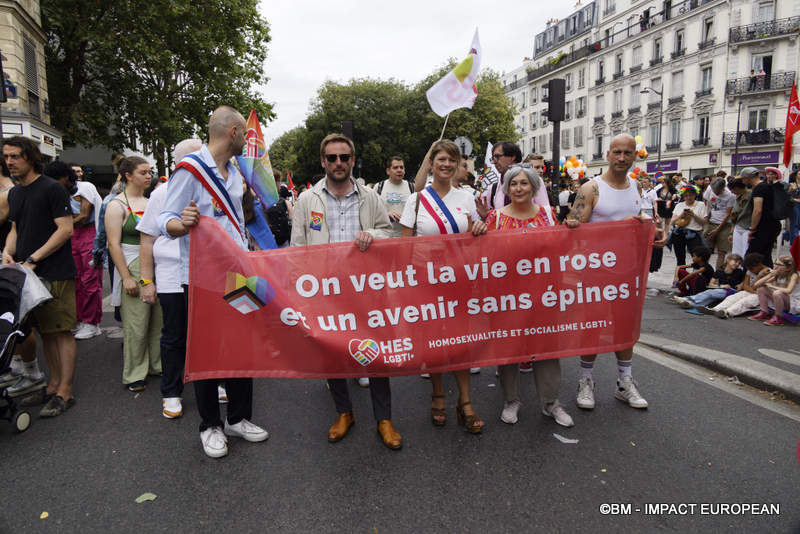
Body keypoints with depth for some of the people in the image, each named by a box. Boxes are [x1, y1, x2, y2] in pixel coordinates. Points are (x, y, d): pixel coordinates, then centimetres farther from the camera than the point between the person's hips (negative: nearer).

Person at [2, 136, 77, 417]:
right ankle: (54, 383, 22)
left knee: (61, 331, -4)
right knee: (46, 332, 13)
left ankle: (65, 392, 1)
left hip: (55, 274, -8)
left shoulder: (51, 188, -7)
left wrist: (33, 259, -14)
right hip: (29, 275, 8)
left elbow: (65, 229, -13)